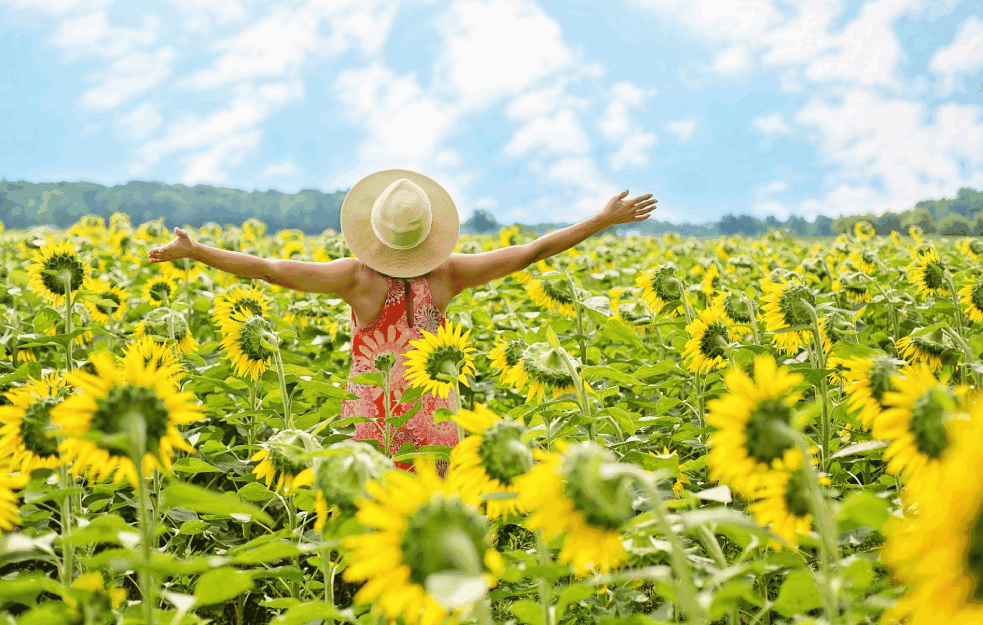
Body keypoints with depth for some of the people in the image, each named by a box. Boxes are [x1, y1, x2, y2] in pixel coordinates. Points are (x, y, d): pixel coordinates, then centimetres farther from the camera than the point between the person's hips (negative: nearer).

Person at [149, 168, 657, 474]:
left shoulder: (358, 277, -15)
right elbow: (531, 252, -5)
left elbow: (270, 270, -15)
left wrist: (194, 251, -7)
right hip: (435, 416, 2)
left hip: (373, 415, -2)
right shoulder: (446, 274, -9)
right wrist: (604, 220, 2)